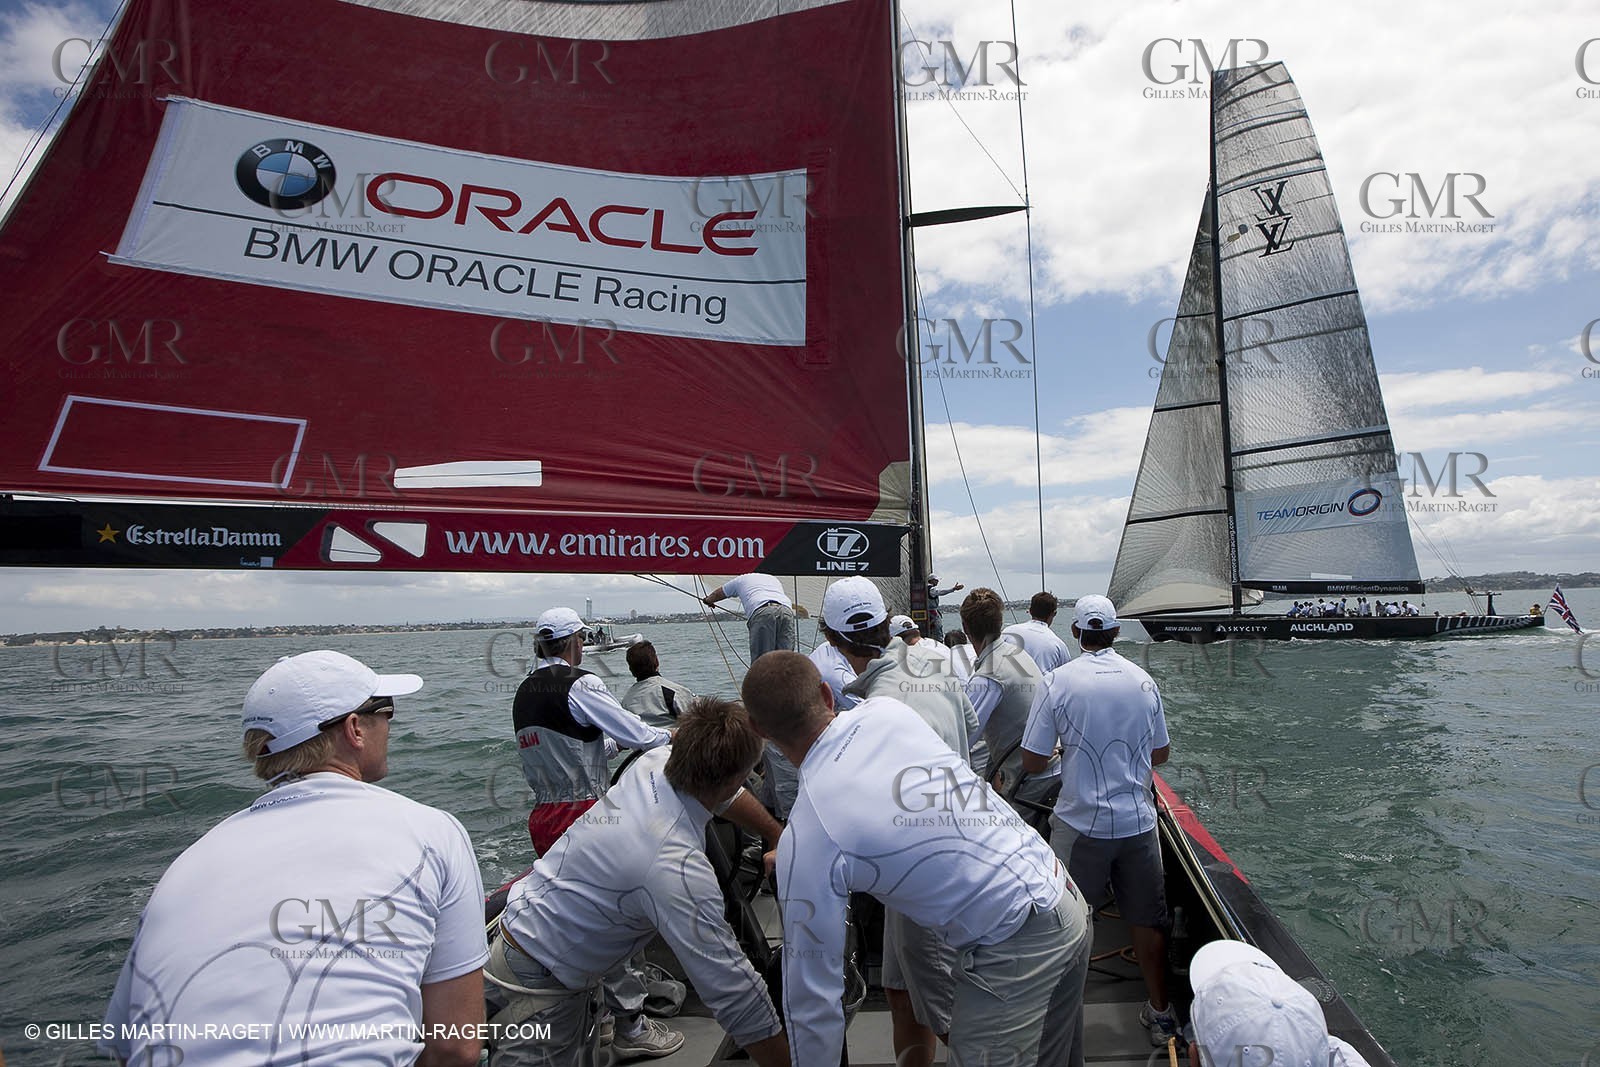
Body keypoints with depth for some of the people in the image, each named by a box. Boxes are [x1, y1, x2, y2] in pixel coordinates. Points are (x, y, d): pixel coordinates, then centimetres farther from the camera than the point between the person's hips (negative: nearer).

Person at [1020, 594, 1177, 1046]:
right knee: (1147, 920, 18)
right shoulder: (1143, 680, 0)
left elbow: (1032, 762, -11)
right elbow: (1161, 754, 11)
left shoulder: (1057, 681, -12)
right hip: (1138, 821, 4)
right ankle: (1160, 1014, 34)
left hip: (1081, 824, -3)